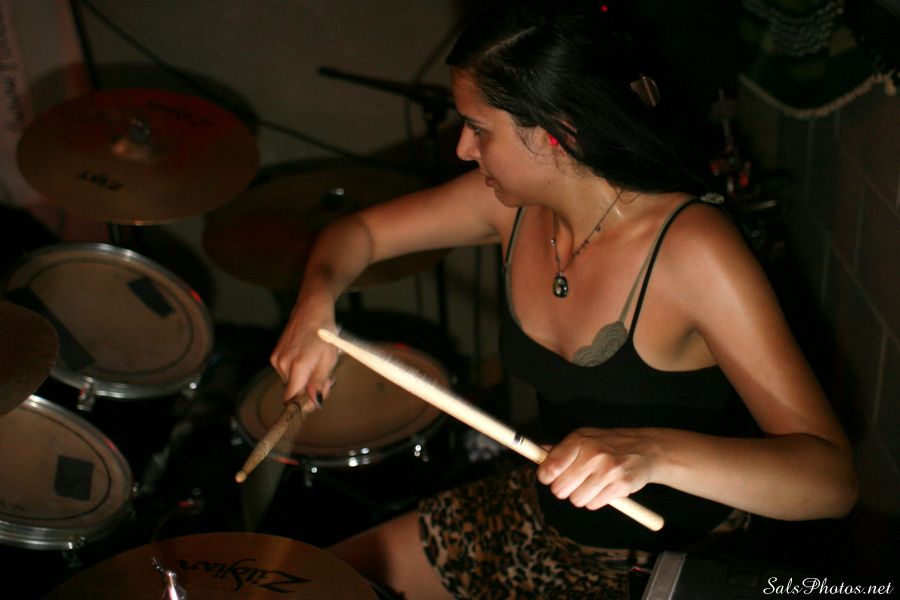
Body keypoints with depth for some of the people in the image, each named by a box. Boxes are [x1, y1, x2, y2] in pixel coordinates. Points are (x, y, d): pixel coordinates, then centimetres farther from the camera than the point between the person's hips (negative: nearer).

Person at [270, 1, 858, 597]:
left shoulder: (693, 249, -28)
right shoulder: (512, 202, -10)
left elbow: (832, 479, -32)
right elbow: (361, 231, 6)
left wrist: (656, 452, -49)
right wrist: (316, 302, -16)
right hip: (543, 519, 7)